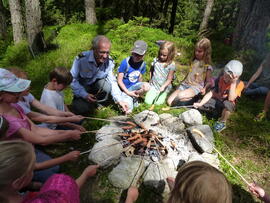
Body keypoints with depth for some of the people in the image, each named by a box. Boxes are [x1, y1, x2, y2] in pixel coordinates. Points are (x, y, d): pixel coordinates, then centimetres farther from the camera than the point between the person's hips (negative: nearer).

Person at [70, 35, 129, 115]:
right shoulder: (81, 59, -25)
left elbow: (112, 82, -12)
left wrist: (119, 100, -23)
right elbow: (72, 79, -19)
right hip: (82, 89, -2)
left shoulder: (109, 62, -16)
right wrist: (84, 95, -30)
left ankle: (98, 104, 0)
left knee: (106, 84, -31)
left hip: (96, 87, 2)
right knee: (81, 109, -26)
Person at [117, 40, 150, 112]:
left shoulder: (142, 64, -4)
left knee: (146, 86, -31)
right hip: (125, 89, -4)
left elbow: (140, 79, 9)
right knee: (128, 111, -22)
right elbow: (119, 80, -15)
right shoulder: (125, 62, -19)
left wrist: (140, 89, -1)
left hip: (134, 87, 4)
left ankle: (134, 98, -2)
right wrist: (128, 92, -17)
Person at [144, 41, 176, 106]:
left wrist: (163, 86, -25)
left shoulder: (171, 65, -13)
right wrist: (151, 80, 6)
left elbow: (169, 79, -11)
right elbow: (151, 71, 13)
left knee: (157, 102, -8)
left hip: (164, 88, -2)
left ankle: (164, 94, 22)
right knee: (148, 101, -6)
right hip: (154, 85, 3)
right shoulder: (156, 60, -4)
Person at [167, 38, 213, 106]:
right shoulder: (194, 61, 14)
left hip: (196, 87, -5)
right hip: (185, 84, 5)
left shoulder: (207, 66, -1)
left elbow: (208, 82, 1)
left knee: (180, 96, -37)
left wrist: (205, 88, -19)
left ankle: (194, 98, -8)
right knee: (169, 101, -13)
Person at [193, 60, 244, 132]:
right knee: (199, 105, -17)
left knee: (227, 104, -40)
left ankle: (222, 122, -11)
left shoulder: (239, 84, -18)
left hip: (226, 104, -3)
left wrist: (233, 83, -33)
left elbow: (231, 99, -32)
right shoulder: (220, 78, -8)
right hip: (216, 101, 4)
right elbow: (211, 92, -12)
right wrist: (200, 103, -24)